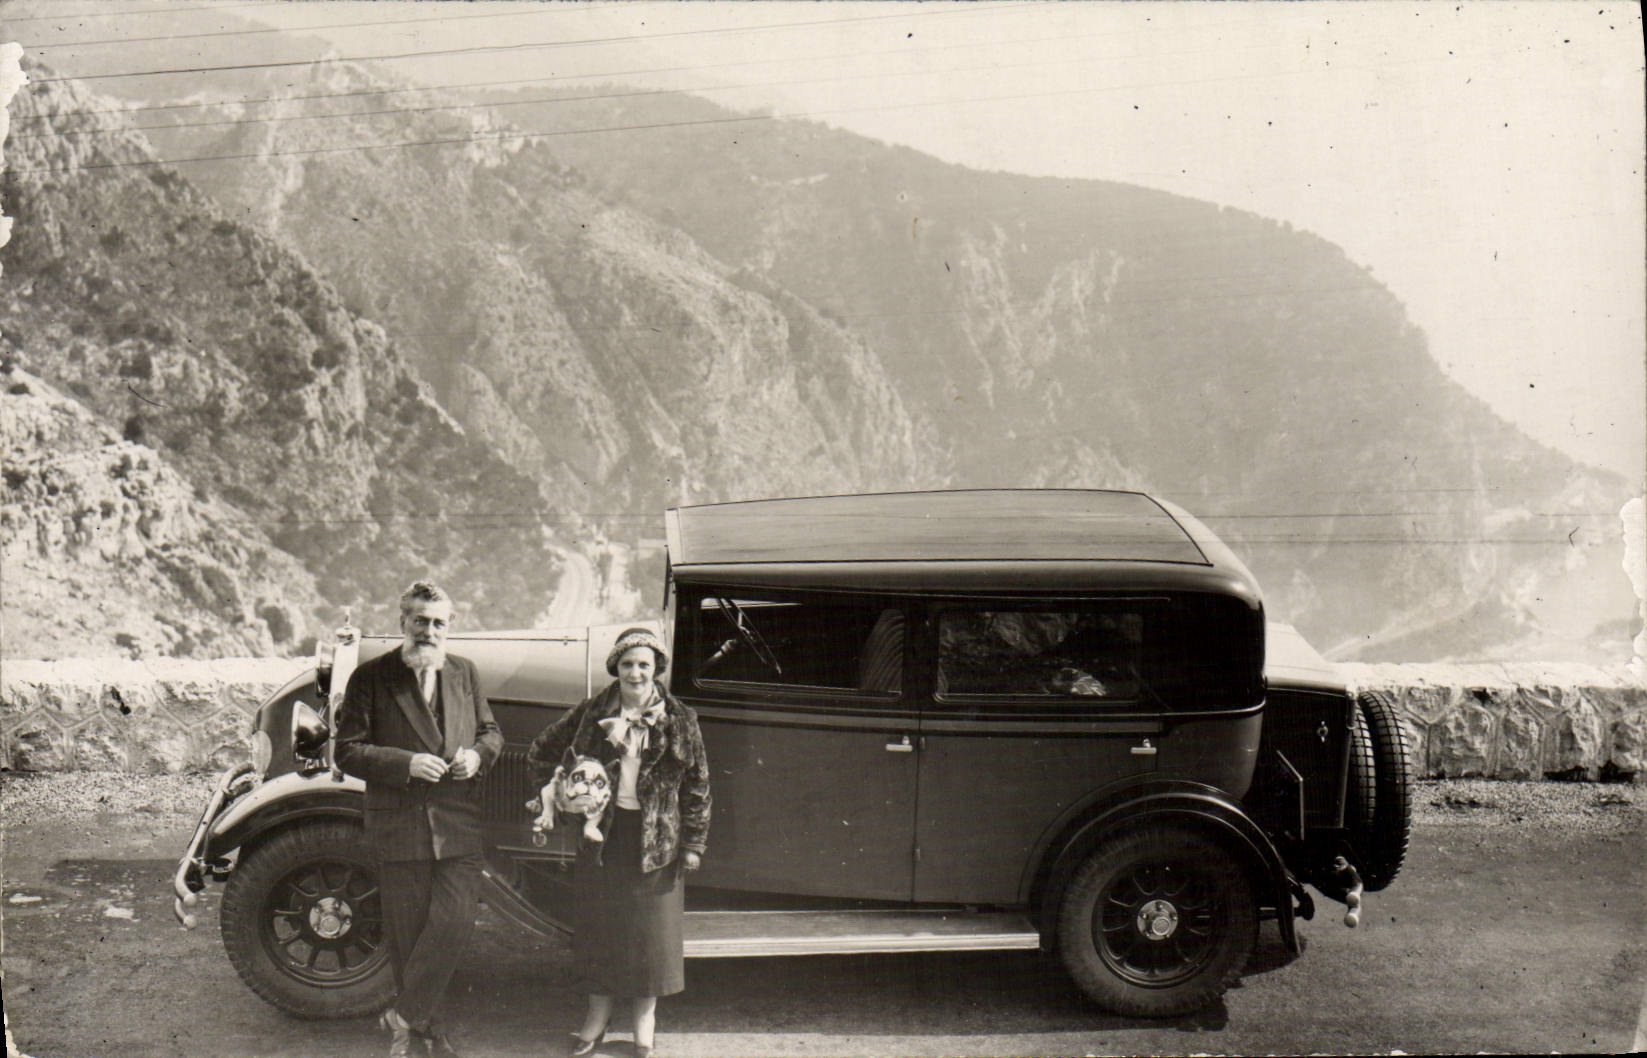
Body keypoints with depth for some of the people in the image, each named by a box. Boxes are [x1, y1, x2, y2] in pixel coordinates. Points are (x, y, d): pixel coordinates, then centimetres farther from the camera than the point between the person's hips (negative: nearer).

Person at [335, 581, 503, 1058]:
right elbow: (348, 751, -6)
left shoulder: (465, 672, 8)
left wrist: (478, 754, -4)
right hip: (399, 826, -2)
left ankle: (404, 1017, 12)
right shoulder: (371, 677, -4)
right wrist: (406, 763, -18)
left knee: (454, 921, -6)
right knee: (408, 931, 8)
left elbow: (490, 730, 18)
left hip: (459, 824, 2)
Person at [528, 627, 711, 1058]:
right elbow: (541, 751, 12)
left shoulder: (679, 721, -3)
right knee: (597, 921, 9)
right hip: (601, 832, 1)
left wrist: (693, 843, -3)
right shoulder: (591, 714, 0)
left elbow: (698, 784, 0)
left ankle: (645, 1017, 22)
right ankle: (598, 1012, 26)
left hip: (655, 837, -1)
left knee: (651, 925, 6)